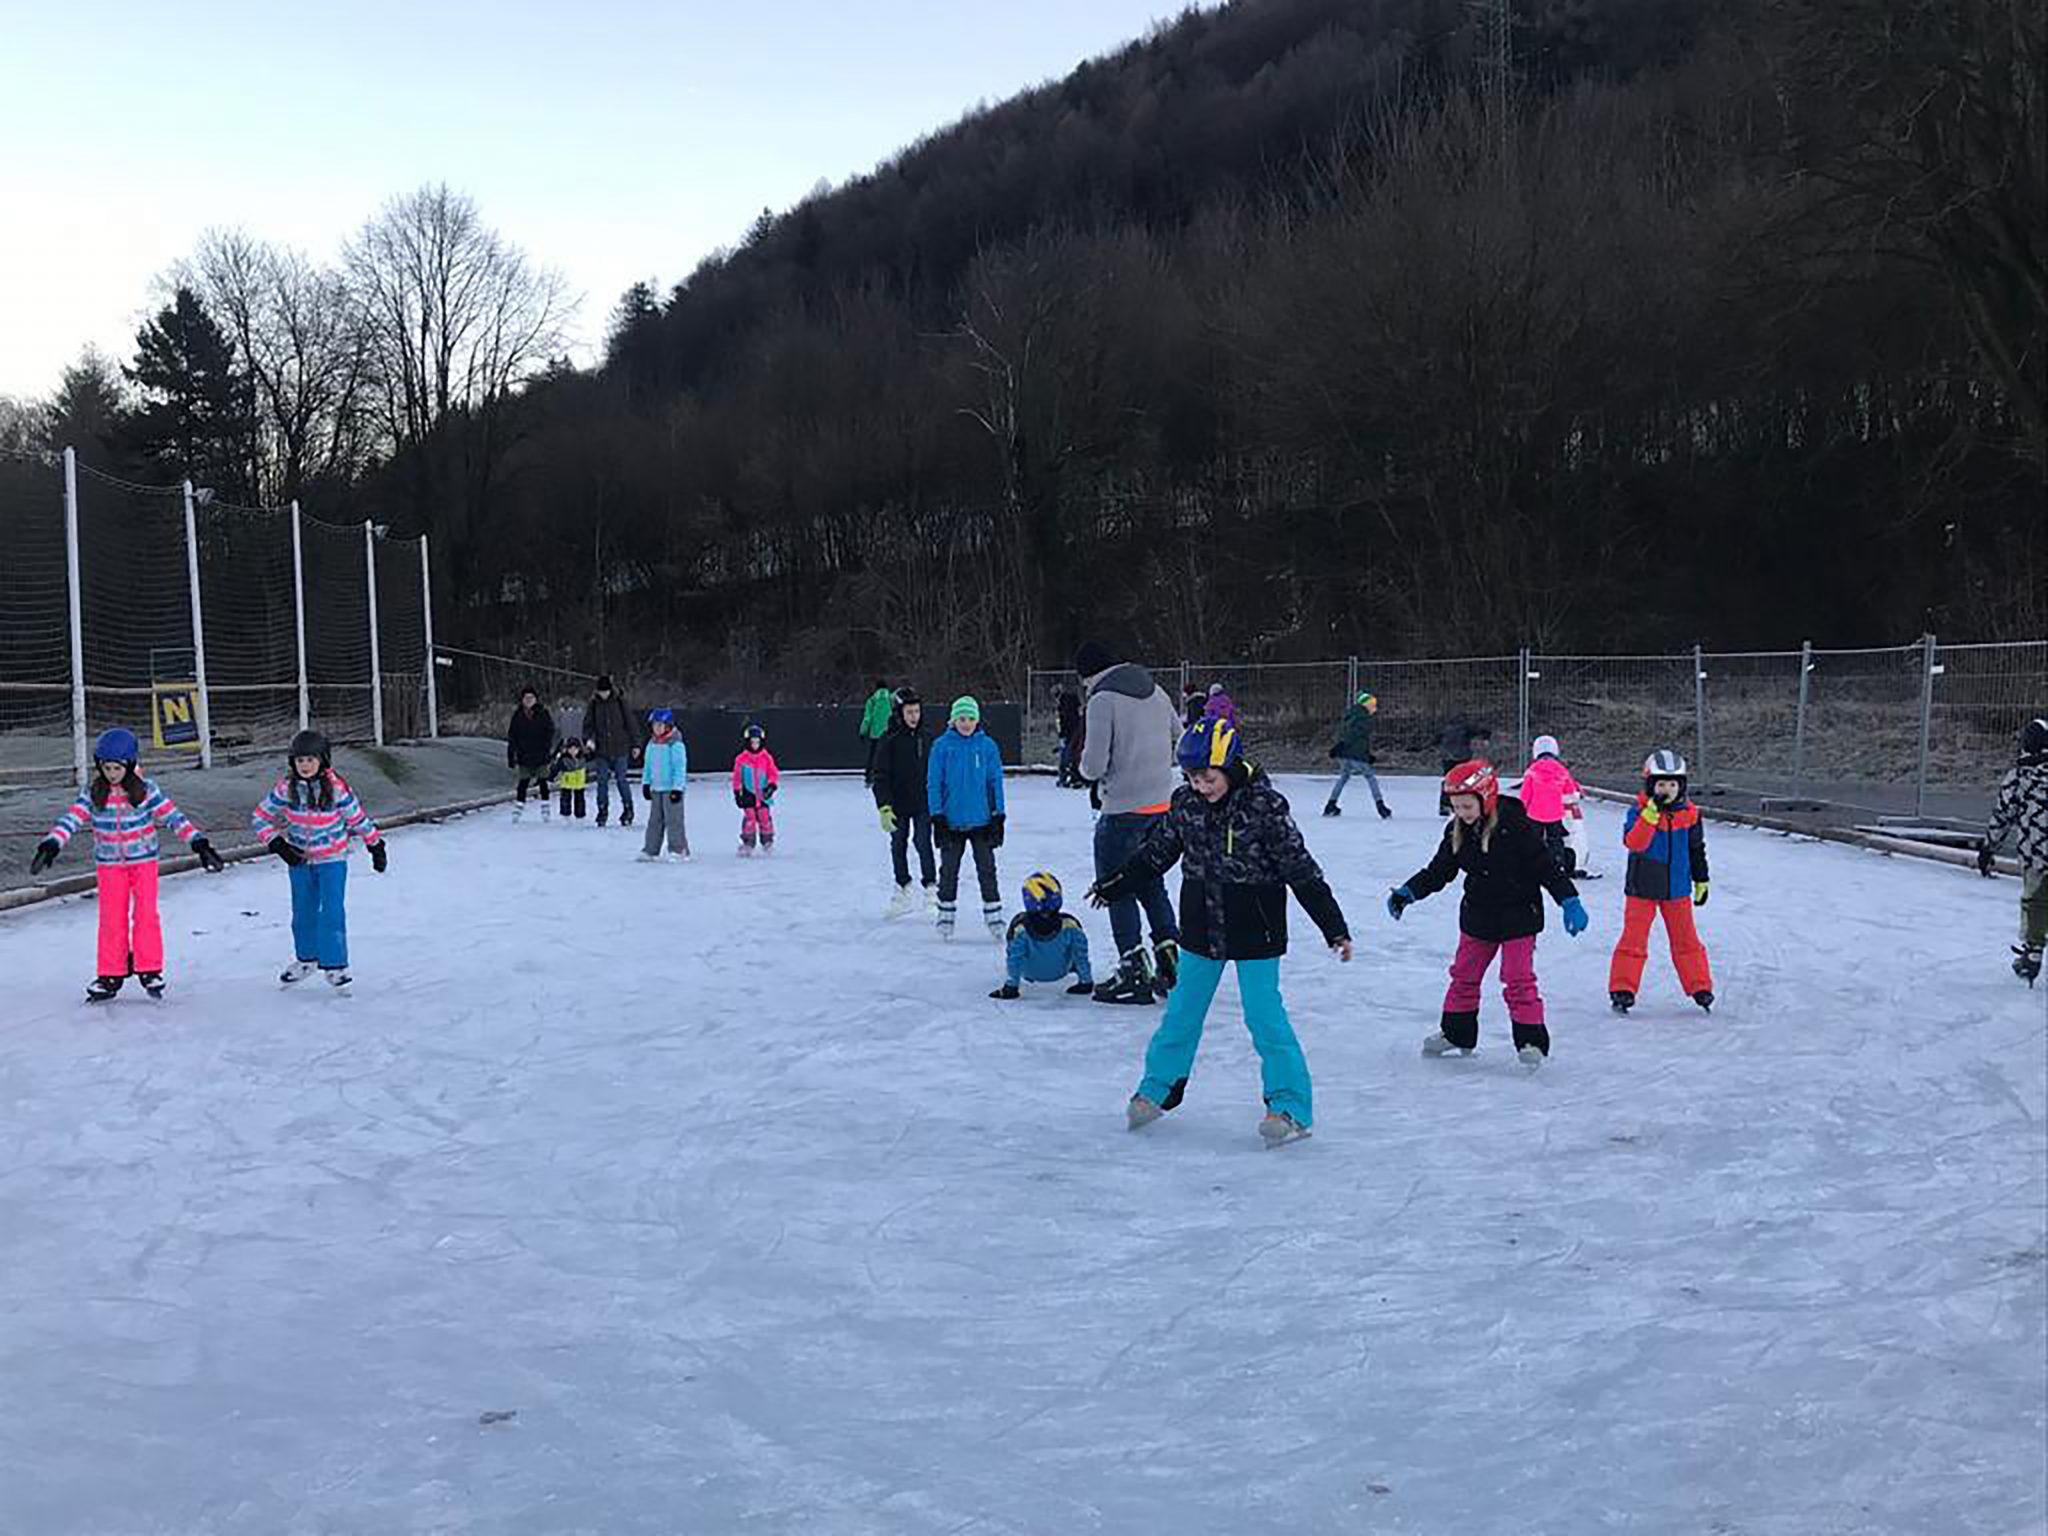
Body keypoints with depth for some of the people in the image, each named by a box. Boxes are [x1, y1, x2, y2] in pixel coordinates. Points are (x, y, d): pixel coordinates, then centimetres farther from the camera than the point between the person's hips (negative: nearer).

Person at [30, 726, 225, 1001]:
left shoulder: (146, 790, -10)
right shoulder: (92, 793, -6)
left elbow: (173, 816, -12)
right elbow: (71, 819, -13)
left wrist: (200, 843, -19)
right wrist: (50, 845, -28)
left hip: (144, 860, -1)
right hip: (109, 865, 2)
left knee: (146, 914, -4)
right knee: (111, 919, 3)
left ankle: (149, 969, 8)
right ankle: (111, 975, 12)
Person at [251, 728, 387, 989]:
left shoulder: (337, 788, -15)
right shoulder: (285, 789, -10)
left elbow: (357, 817, -3)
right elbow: (259, 818, -2)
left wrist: (376, 846, 5)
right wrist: (278, 845, -13)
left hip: (332, 859, -3)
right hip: (299, 860, 3)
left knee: (333, 912, -8)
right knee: (303, 912, 16)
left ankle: (334, 965, 3)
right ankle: (306, 959, 35)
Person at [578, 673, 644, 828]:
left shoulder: (620, 702, -2)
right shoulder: (593, 704, 3)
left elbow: (631, 722, 2)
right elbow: (588, 724, 7)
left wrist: (636, 744, 1)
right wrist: (588, 739, -12)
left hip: (620, 749, -2)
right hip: (601, 751, 2)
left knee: (622, 780, -2)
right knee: (602, 781, 4)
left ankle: (628, 810, 10)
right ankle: (603, 811, 14)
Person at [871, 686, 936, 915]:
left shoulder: (927, 738, 3)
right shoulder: (890, 740, -7)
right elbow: (880, 776, -8)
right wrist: (884, 808, -16)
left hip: (923, 804, 1)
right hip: (898, 805, -1)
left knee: (923, 843, -8)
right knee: (898, 846, 9)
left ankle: (930, 887, -3)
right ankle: (903, 889, 22)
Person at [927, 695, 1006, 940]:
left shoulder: (987, 746, 0)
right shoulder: (942, 746, -4)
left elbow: (995, 781, 5)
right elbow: (934, 783, -1)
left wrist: (998, 815, 2)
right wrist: (937, 816, -5)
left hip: (981, 819, 0)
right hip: (951, 821, 0)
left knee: (987, 868, 5)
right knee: (949, 869, 10)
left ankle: (993, 915, 14)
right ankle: (946, 914, 22)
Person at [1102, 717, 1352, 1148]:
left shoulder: (1265, 805, -17)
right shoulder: (1186, 803, -2)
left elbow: (1301, 869, -14)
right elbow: (1157, 850, 14)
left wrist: (1334, 927, -16)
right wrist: (1115, 884, 22)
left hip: (1254, 932, -5)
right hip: (1202, 928, 5)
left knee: (1265, 1017, -5)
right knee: (1182, 1010, 13)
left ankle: (1291, 1106, 3)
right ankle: (1157, 1088, 29)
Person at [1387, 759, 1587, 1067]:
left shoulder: (1515, 825, -19)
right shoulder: (1457, 831, -2)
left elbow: (1546, 865, -16)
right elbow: (1439, 870, 6)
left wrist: (1570, 901, -20)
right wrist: (1408, 892, -6)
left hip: (1518, 916, -6)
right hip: (1477, 916, 6)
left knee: (1518, 978, -6)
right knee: (1464, 974, 12)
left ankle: (1532, 1039, 5)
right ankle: (1456, 1033, 28)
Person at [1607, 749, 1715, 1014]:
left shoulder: (1689, 814, 2)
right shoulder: (1639, 811, -9)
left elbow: (1697, 849, 13)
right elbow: (1633, 843, -23)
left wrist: (1701, 881, 16)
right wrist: (1651, 814, -31)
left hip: (1677, 888, 3)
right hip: (1643, 887, -3)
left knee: (1686, 939, 9)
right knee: (1633, 939, 0)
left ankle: (1700, 987, 19)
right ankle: (1622, 988, 6)